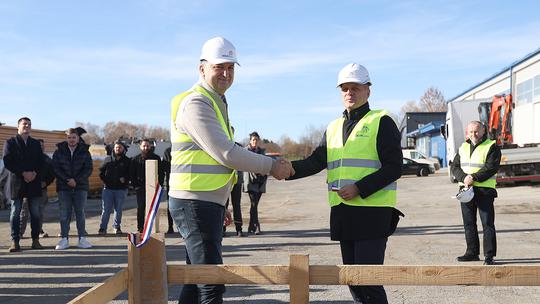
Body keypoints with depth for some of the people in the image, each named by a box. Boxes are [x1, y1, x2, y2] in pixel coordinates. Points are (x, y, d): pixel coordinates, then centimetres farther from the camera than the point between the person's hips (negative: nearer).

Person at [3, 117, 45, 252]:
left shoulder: (36, 143, 15)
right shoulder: (10, 142, 4)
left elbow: (41, 162, 9)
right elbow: (7, 162, -6)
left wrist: (34, 173, -10)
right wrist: (23, 173, -15)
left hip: (34, 182, 3)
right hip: (17, 182, -3)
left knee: (36, 213, 3)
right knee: (15, 213, 1)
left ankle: (35, 240, 10)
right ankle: (15, 242, 5)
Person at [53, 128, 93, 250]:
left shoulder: (84, 152, 5)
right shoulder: (59, 151, 5)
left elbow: (88, 169, -1)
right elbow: (55, 168, -2)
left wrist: (76, 180, -13)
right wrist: (67, 180, -13)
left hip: (80, 186, 0)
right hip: (63, 187, 0)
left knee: (80, 212, 3)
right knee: (64, 213, 0)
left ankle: (82, 239, 7)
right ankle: (64, 239, 5)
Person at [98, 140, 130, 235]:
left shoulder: (127, 161, 5)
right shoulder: (108, 159, 9)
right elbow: (101, 171, 12)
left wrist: (125, 179, -13)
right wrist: (105, 180, -1)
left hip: (121, 189, 0)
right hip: (108, 188, 0)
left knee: (118, 209, 8)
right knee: (106, 209, -2)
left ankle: (117, 226, 21)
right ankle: (102, 228, 2)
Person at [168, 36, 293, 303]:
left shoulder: (216, 102, 20)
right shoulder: (196, 104, -13)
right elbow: (226, 154, -19)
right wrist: (272, 166, -9)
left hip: (207, 203, 10)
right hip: (195, 204, -10)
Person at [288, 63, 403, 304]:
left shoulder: (381, 122, -1)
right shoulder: (333, 128, 17)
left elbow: (393, 168, -8)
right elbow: (315, 162, 7)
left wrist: (359, 189, -19)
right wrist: (291, 168, -13)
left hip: (372, 213, -6)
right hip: (342, 213, 6)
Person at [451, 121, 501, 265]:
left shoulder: (491, 147, -3)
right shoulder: (463, 148, 15)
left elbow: (491, 168, -14)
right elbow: (454, 167, 7)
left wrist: (474, 177, -20)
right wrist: (464, 177, -12)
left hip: (485, 191, -6)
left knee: (487, 224, -4)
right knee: (469, 223, 10)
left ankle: (489, 255, -1)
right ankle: (472, 252, 20)